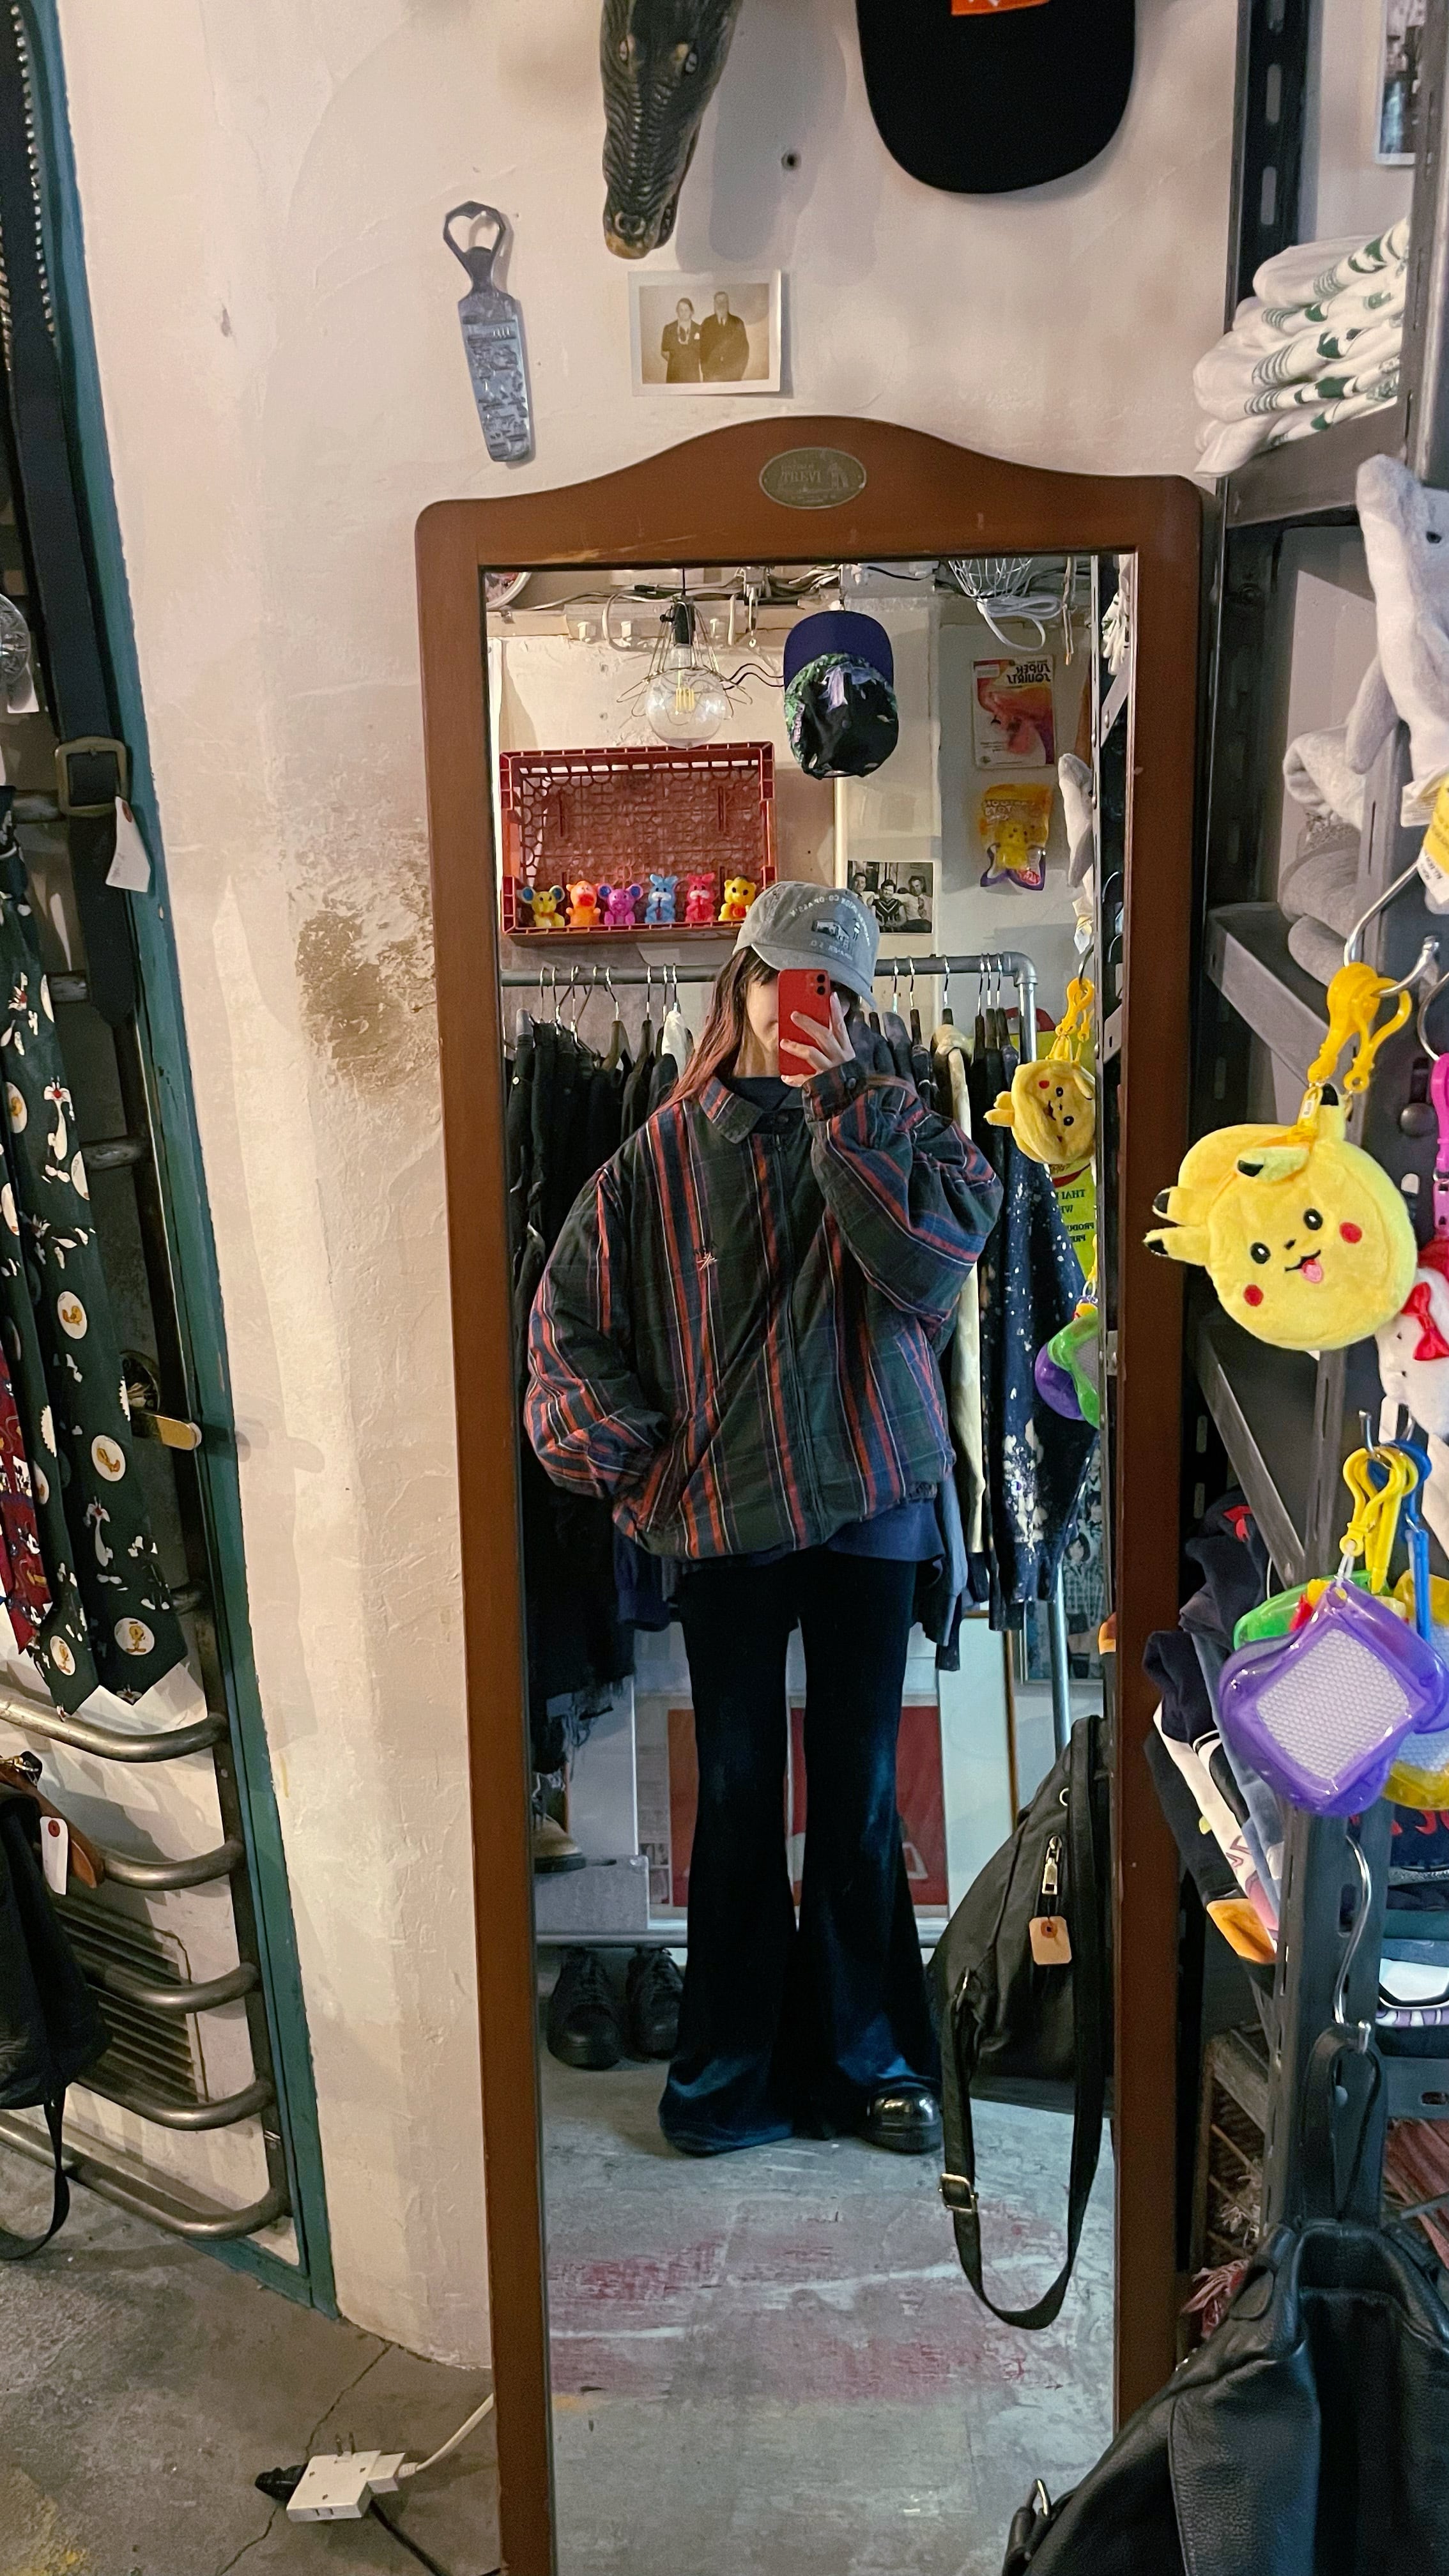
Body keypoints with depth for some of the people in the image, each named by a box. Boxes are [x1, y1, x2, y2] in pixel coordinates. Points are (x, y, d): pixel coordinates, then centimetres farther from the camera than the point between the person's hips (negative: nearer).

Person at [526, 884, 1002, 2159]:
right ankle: (732, 2064, 24)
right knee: (738, 1791, 9)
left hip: (868, 1501, 0)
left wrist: (839, 1111, -17)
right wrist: (631, 1462, -2)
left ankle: (866, 2054, 24)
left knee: (861, 1791, 8)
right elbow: (570, 1321, 6)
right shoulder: (664, 1154, 2)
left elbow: (939, 1255, -17)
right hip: (724, 1514, 0)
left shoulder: (891, 1121, 2)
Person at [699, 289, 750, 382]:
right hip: (711, 375, 0)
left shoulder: (737, 323, 7)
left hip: (733, 374, 0)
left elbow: (744, 348, 7)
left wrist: (739, 370, -2)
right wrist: (706, 370, -3)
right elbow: (702, 348, 6)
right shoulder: (707, 323, 7)